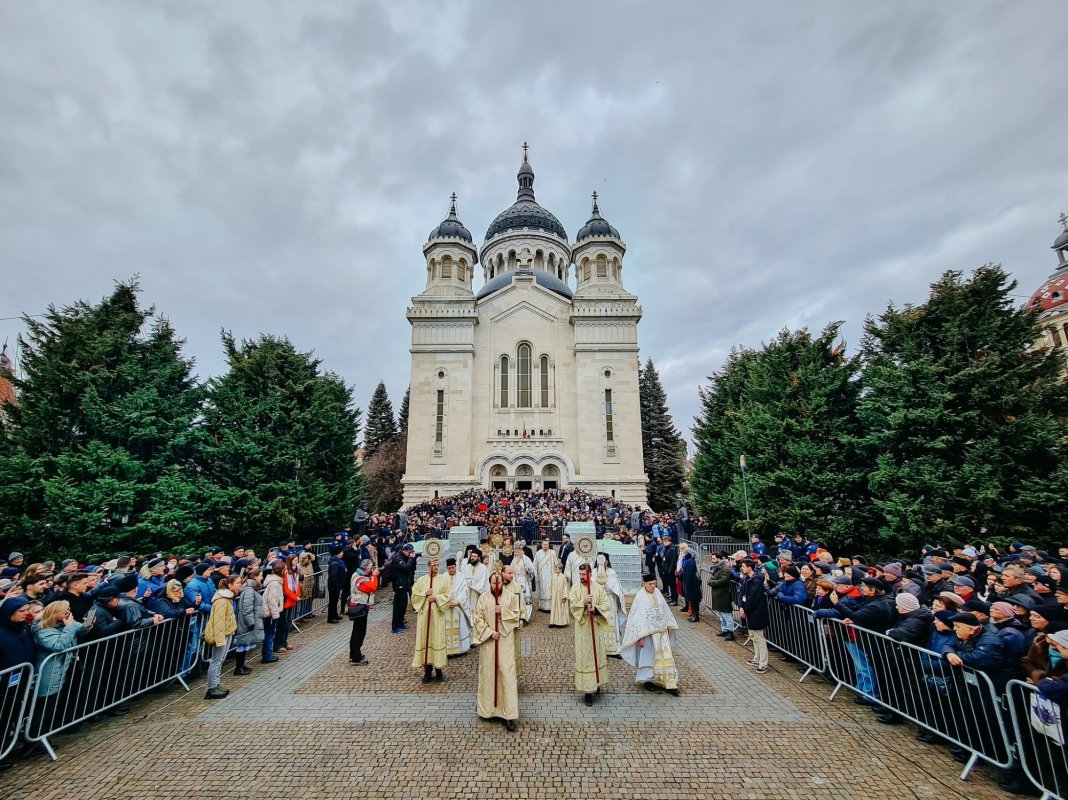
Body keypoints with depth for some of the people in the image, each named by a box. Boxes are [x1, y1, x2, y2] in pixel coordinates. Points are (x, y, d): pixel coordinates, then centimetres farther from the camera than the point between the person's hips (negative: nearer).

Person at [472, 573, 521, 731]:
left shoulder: (511, 596, -1)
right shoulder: (483, 598, -1)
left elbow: (516, 616, -3)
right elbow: (478, 619, -3)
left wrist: (502, 611, -16)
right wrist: (490, 632, -14)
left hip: (505, 642, -1)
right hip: (488, 641, 1)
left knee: (507, 675, -3)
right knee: (488, 674, 9)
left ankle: (509, 714, 3)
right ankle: (488, 708, 26)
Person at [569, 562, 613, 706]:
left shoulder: (599, 588, -4)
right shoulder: (575, 589, -4)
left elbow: (607, 605, -7)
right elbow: (572, 606, -11)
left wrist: (595, 609, -23)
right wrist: (583, 602, -28)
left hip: (596, 628, 1)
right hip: (582, 629, -1)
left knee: (597, 655, 14)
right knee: (584, 657, 1)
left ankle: (596, 683, 35)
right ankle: (587, 690, 10)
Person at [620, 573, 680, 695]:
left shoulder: (657, 592, 1)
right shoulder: (640, 596, -17)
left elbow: (664, 610, 12)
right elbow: (639, 617, -17)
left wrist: (668, 626, 13)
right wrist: (641, 637, -18)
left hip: (662, 631, 6)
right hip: (649, 632, -6)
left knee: (666, 656, 7)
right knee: (649, 657, 6)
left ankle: (670, 684, 14)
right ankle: (647, 680, 24)